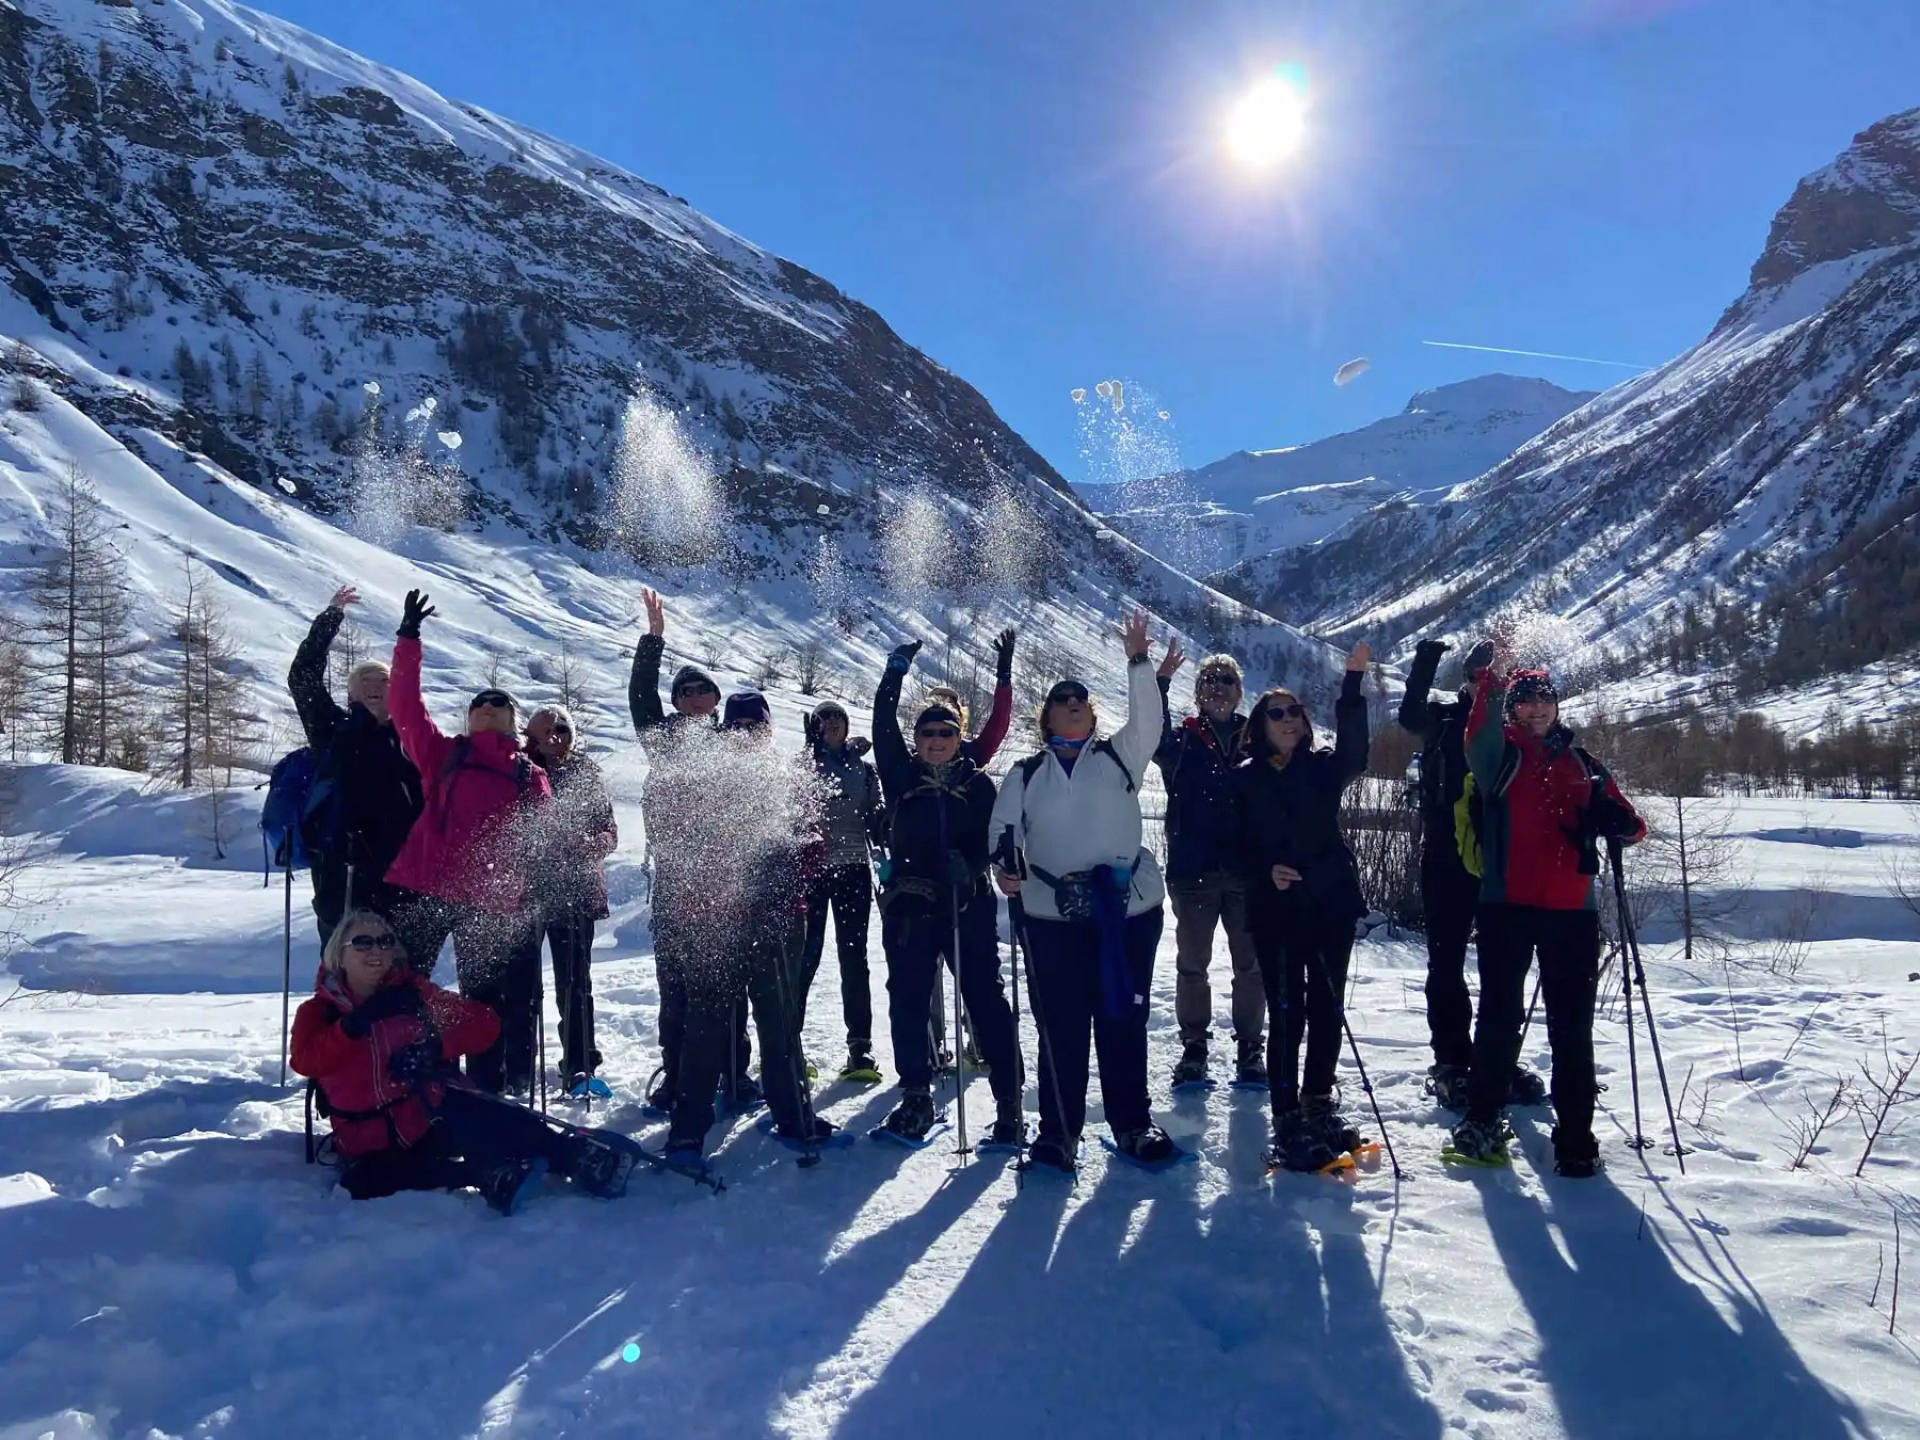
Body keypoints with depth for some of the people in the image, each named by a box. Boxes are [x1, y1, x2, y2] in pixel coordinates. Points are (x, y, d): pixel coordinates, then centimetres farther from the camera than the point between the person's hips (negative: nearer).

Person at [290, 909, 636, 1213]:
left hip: (433, 1114, -1)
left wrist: (436, 1046, -14)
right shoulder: (317, 1012, 12)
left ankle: (575, 1154, -40)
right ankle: (493, 1174, -36)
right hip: (374, 1144, 1)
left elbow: (485, 1023, 3)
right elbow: (306, 1062, -9)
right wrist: (357, 1023, -21)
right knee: (361, 1186, -33)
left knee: (468, 1116, -36)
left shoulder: (411, 993, 11)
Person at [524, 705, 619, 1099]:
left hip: (577, 890, 1)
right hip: (528, 888, 0)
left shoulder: (588, 774, 5)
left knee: (575, 982, 1)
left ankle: (581, 1067, 7)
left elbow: (610, 832, 6)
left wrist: (591, 842, -15)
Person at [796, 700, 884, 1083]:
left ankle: (860, 1048, 5)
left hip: (853, 870, 2)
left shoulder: (862, 768, 12)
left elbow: (875, 819, 13)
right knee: (805, 956, -1)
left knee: (854, 958, 2)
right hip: (810, 868, -2)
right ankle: (788, 1043, 8)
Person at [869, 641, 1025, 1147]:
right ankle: (916, 1099, 22)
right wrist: (896, 672, -6)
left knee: (986, 1000, -2)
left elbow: (992, 839, -1)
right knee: (907, 1002, 7)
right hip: (909, 905, 2)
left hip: (968, 906, -1)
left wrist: (969, 865, -20)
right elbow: (883, 726, -1)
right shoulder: (902, 777, 7)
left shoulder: (978, 785, 6)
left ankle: (1009, 1104, 4)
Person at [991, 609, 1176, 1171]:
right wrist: (1004, 865, -16)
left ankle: (1132, 1123, 22)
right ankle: (1058, 1130, 15)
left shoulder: (1119, 757, 10)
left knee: (1124, 1019, 8)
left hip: (1130, 906, 0)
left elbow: (1147, 720, -6)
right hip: (1053, 915, 0)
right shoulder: (1025, 775, 12)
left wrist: (1138, 661, -16)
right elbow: (1004, 827, 5)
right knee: (1060, 1025, 3)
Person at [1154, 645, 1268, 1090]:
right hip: (1193, 870, 0)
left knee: (1252, 965, 7)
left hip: (1247, 871, 1)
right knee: (1192, 964, 8)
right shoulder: (1181, 741, 4)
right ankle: (1193, 1048, 21)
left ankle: (1250, 1048, 21)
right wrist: (1159, 683, -31)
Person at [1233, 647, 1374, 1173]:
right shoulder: (1245, 779, 4)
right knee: (1287, 1014, -3)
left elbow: (1354, 752, -15)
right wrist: (1266, 871, -18)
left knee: (1327, 1009, 10)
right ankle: (1288, 1122, 3)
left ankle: (1319, 1102, 26)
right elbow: (1236, 845, 2)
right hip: (1276, 910, -2)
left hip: (1331, 903, 3)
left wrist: (1353, 681, -25)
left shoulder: (1323, 768, 7)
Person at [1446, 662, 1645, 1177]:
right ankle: (1483, 1118, 12)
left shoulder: (1581, 764, 17)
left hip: (1572, 909, 3)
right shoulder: (1500, 756, 7)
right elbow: (1479, 733, -17)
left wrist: (1616, 821, -9)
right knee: (1500, 1015, 1)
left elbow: (1628, 824, 16)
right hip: (1507, 905, -2)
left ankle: (1575, 1135, 13)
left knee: (1572, 1026, 5)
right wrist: (1492, 679, -33)